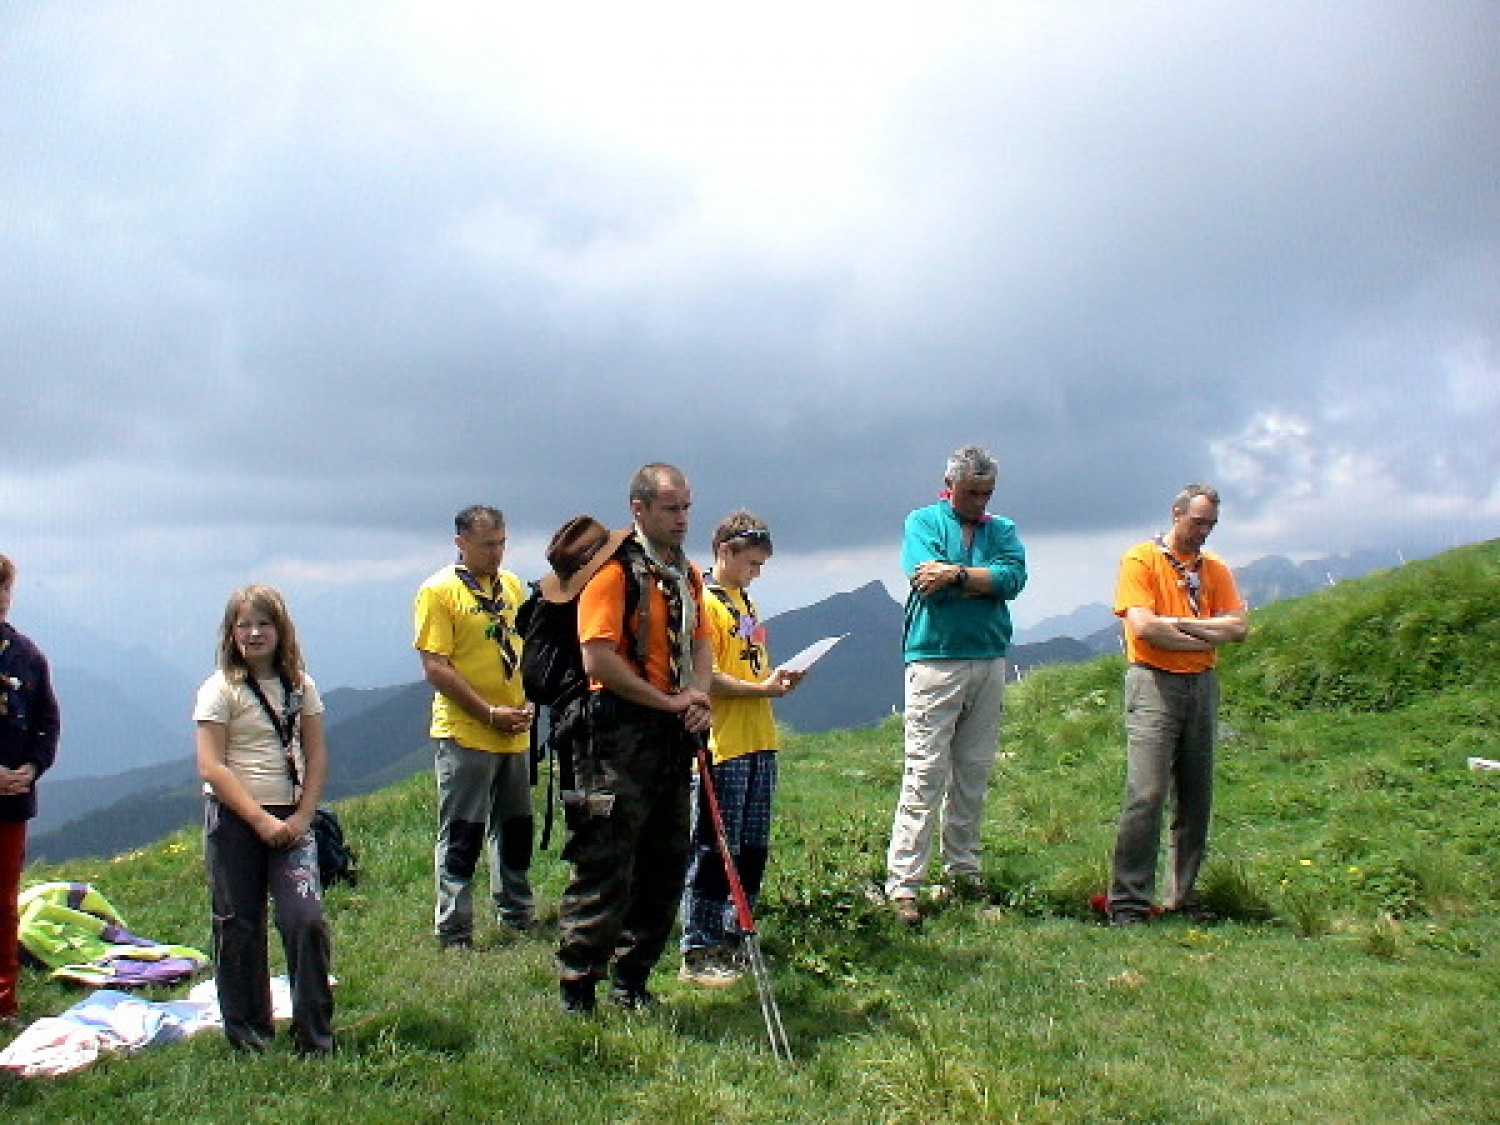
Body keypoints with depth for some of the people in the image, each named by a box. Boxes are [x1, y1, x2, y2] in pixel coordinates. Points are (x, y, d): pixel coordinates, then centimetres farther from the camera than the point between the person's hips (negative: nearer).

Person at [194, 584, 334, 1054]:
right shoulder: (220, 690, -4)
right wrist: (261, 820, -15)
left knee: (307, 920, -8)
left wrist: (302, 816, -6)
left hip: (289, 820, 2)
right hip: (233, 820, -2)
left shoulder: (300, 685, 7)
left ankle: (315, 1035, 4)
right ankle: (247, 1033, 19)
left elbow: (316, 755, 7)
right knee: (239, 928, 4)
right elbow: (210, 767, -11)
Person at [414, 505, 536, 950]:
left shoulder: (511, 585, 11)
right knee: (461, 838, -1)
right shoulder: (439, 591, -9)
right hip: (464, 734, -6)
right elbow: (435, 668, -14)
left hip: (514, 734, 7)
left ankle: (518, 916, 30)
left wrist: (525, 705, 4)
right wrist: (489, 713, -16)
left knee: (516, 829, 16)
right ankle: (453, 934, 7)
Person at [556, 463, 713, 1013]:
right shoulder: (613, 570, -11)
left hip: (674, 738, 8)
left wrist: (699, 695, -1)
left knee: (666, 865, 13)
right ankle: (576, 989, 5)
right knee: (605, 868, -6)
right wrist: (670, 701, -15)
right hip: (621, 735, -8)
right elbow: (598, 659, -18)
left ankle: (632, 981, 25)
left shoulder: (687, 574, 15)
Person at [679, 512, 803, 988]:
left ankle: (734, 937, 26)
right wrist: (761, 688, -17)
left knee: (753, 850, 14)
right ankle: (698, 953, 2)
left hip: (759, 743, 9)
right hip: (723, 747, -9)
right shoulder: (703, 602, -11)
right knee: (714, 851, -4)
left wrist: (776, 676, 7)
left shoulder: (745, 601, 18)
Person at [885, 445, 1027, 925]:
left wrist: (956, 573, -13)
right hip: (935, 661, -4)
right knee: (925, 773, -8)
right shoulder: (923, 522, 5)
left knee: (974, 773, 10)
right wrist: (986, 580, -4)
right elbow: (928, 583, -12)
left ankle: (963, 871, 20)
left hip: (989, 662, 5)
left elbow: (1014, 577, -5)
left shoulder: (1002, 530, 15)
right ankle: (903, 883, -7)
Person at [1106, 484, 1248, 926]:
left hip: (1202, 685, 6)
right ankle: (1128, 905, -9)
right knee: (1146, 795, -12)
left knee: (1196, 798, 8)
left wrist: (1178, 623, -9)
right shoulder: (1141, 559, -2)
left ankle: (1182, 898, 18)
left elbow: (1238, 627, 2)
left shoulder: (1215, 569, 14)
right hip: (1154, 683, -6)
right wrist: (1207, 636, -4)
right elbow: (1143, 627, -14)